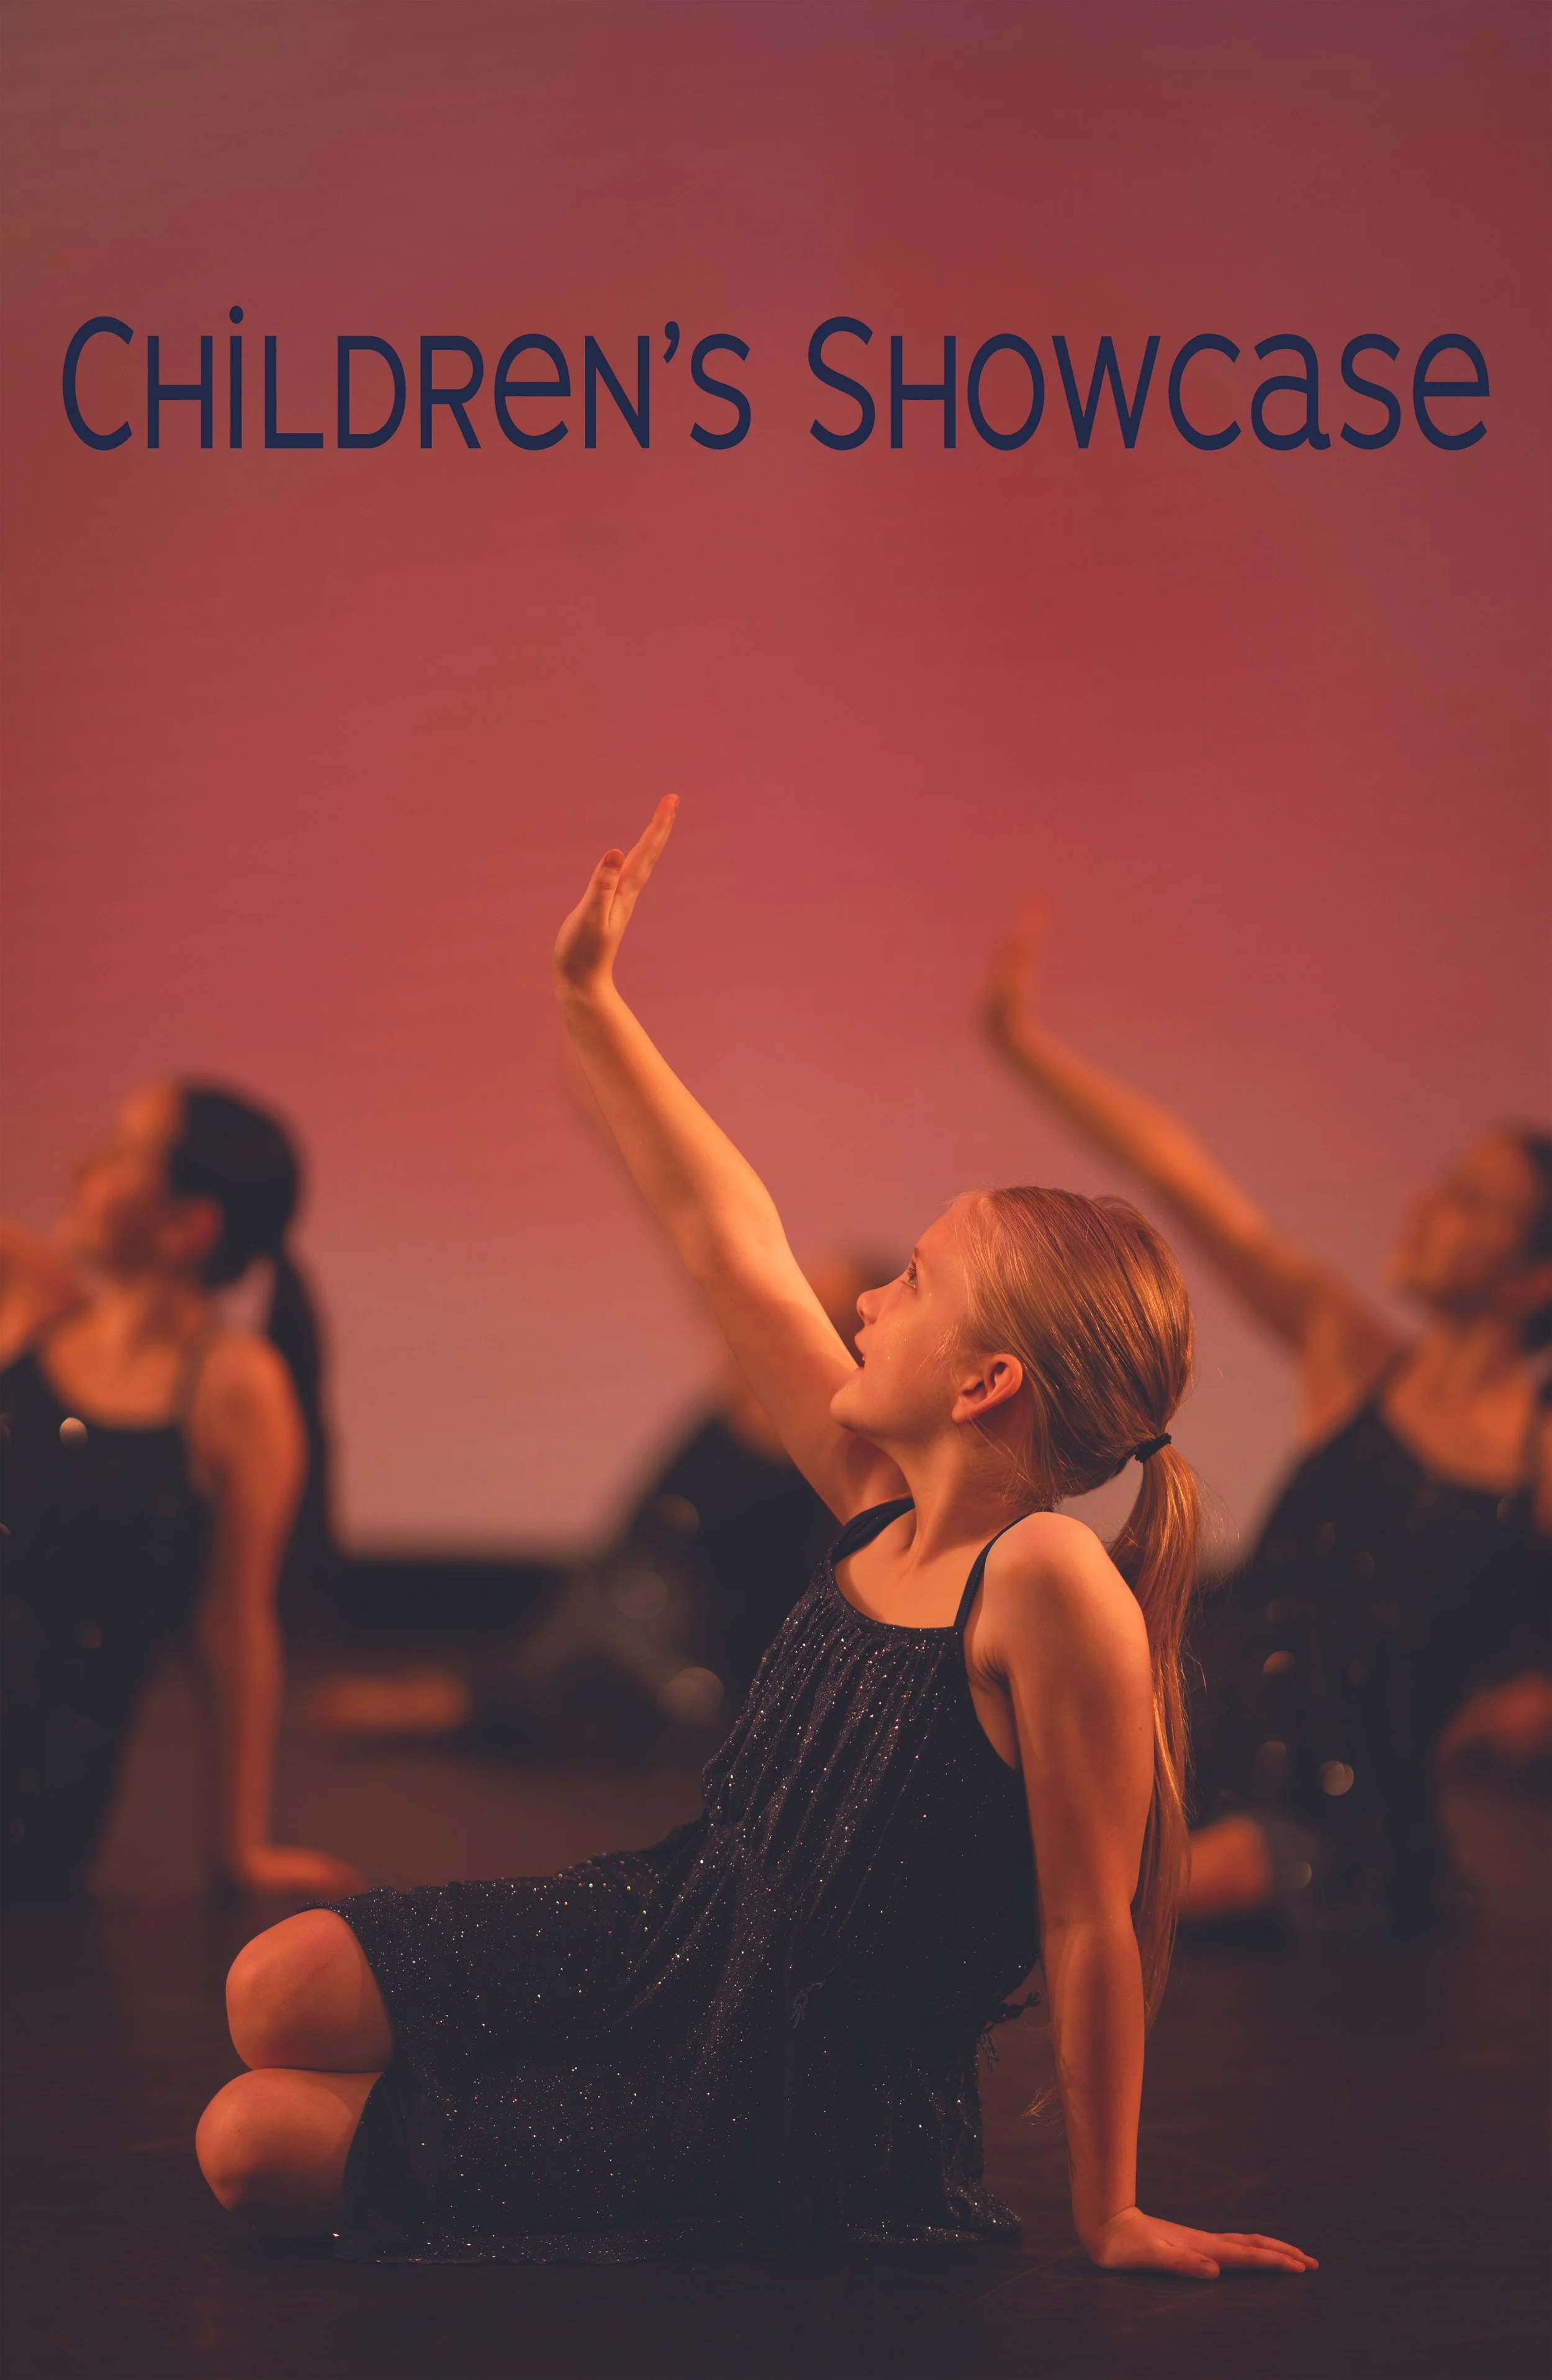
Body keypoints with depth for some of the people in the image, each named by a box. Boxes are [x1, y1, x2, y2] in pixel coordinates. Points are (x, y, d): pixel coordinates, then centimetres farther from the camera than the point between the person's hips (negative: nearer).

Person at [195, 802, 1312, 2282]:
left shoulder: (1049, 1582, -27)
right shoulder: (888, 1507, -2)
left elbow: (1089, 1925, -21)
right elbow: (732, 1246, 8)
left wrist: (1109, 2218, -14)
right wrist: (588, 997, 12)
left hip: (803, 2123, -7)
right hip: (681, 1933, 7)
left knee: (255, 2145, -7)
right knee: (278, 1992, 6)